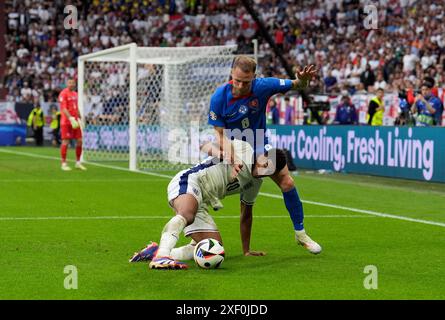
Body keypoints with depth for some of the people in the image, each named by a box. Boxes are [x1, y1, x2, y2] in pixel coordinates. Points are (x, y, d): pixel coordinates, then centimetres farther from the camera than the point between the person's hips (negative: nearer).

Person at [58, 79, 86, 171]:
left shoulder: (75, 94, 16)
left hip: (75, 121, 7)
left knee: (79, 141, 4)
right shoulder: (63, 93, -9)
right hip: (66, 121, -7)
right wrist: (71, 118, -25)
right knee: (65, 142, -5)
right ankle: (64, 164, 1)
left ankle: (78, 163, 14)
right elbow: (63, 108, -17)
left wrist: (79, 119, 18)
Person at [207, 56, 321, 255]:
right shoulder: (219, 97, -24)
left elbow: (295, 86, -10)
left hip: (259, 146, 1)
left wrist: (302, 80, -35)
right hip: (232, 148, -1)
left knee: (287, 183, -8)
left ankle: (300, 233, 9)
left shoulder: (262, 86, -22)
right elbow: (220, 134, -20)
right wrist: (233, 160, -34)